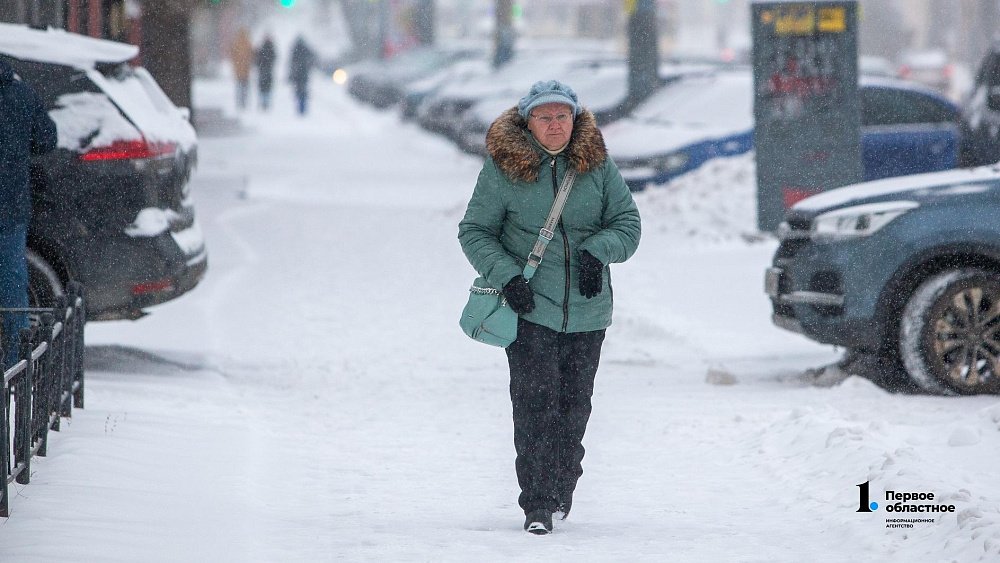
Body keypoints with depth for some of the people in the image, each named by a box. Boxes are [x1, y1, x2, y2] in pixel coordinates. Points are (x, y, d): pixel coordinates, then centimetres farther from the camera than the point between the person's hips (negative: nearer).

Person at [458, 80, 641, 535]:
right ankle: (537, 504, -7)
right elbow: (474, 232, 0)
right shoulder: (503, 168, -6)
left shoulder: (596, 164, 2)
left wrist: (597, 251, -13)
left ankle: (563, 486, 31)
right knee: (535, 404, -10)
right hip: (530, 306, -3)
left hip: (586, 308, 3)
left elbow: (627, 222, 7)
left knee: (574, 405, 11)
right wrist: (505, 275, -14)